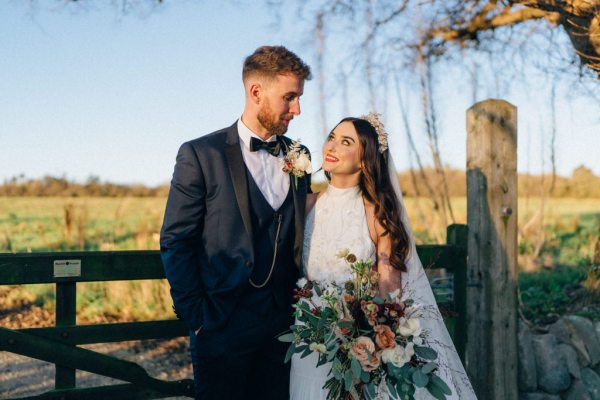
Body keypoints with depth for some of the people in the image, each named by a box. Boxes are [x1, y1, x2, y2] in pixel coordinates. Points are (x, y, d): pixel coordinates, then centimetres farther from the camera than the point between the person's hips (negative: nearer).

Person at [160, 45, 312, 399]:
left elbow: (300, 235, 13)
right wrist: (197, 317, -9)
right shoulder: (200, 155, -7)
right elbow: (175, 243, -7)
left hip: (283, 325, 4)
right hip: (223, 326, -4)